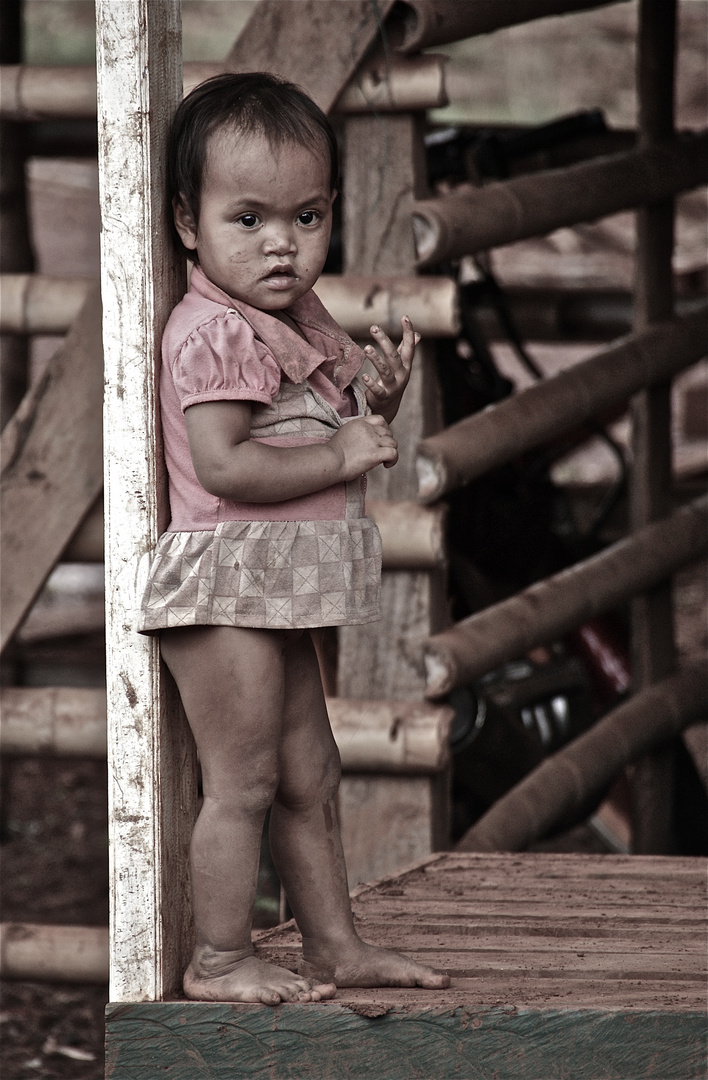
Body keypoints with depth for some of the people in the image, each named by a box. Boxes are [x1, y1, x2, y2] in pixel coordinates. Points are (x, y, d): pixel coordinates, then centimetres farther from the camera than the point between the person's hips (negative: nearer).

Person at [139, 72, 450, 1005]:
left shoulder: (299, 325, 14)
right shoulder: (213, 333, -16)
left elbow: (323, 441, 20)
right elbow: (226, 465, -25)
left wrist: (378, 401, 0)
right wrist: (343, 452, -20)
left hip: (279, 597, 10)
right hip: (226, 585, -10)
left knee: (309, 777, 15)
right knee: (244, 781, -6)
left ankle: (335, 946, 23)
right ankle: (219, 961, 1)